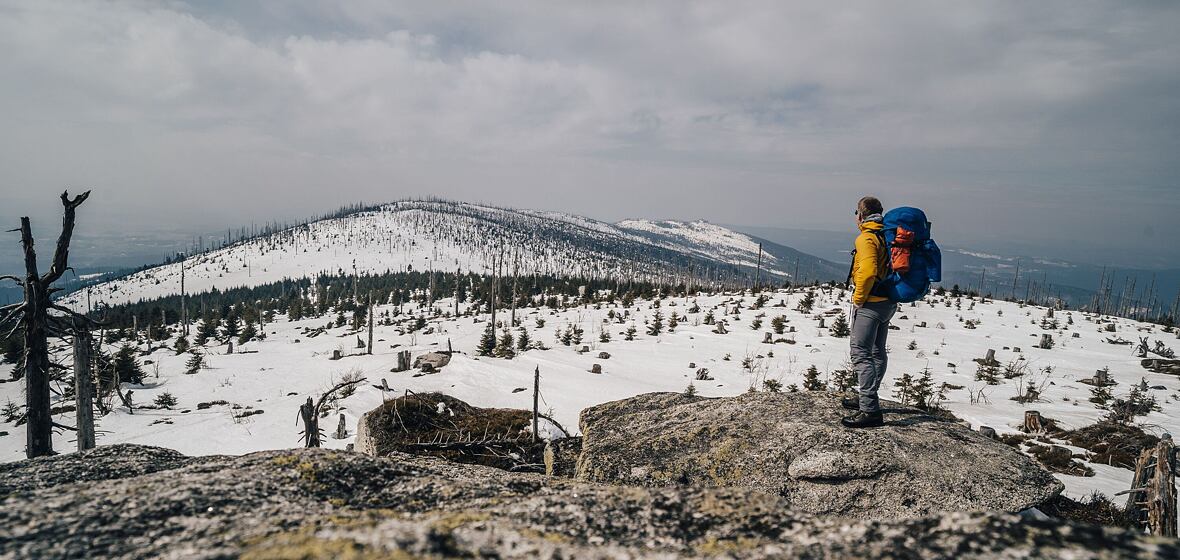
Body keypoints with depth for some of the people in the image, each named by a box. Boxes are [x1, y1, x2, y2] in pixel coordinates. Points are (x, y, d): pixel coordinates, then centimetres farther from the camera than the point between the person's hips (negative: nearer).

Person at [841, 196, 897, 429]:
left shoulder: (867, 238, -17)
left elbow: (868, 273, -30)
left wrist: (858, 298, -17)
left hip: (870, 304, -10)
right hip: (888, 302, 10)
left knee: (861, 353, -10)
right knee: (877, 352, 18)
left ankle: (870, 410, -14)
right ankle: (867, 398, 33)